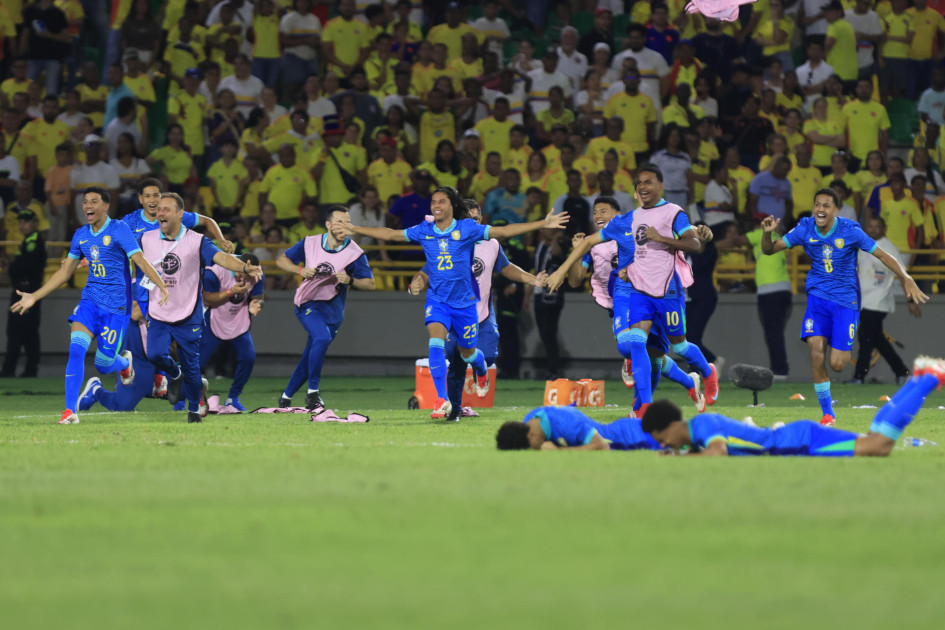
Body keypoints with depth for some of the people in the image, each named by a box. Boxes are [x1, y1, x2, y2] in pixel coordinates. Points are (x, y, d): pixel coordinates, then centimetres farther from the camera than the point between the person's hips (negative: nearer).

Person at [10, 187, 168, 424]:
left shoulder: (119, 230, -9)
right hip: (90, 300, 4)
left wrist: (161, 285, -30)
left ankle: (124, 362, 36)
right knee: (76, 349, -17)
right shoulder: (81, 235, 8)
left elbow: (141, 261, -15)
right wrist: (34, 297, 14)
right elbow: (65, 271, 16)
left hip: (116, 305, -4)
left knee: (103, 364, -2)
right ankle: (70, 411, -15)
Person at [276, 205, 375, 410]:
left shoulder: (355, 253, -10)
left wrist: (350, 280, -27)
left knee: (310, 358, 6)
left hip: (332, 310, 2)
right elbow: (282, 260, 5)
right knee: (322, 337, -29)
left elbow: (370, 283, -7)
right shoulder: (309, 243, -6)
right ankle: (313, 392, -19)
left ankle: (286, 397, 26)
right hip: (307, 304, -2)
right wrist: (300, 270, -15)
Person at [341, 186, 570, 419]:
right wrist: (354, 230, 13)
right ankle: (442, 400, -22)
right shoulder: (424, 231, 0)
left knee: (467, 352, 13)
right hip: (437, 299, 1)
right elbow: (390, 234, 10)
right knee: (436, 343, -22)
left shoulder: (467, 229, -7)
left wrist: (543, 224, -13)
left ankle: (481, 371, 51)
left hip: (464, 301, -1)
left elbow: (503, 231, -8)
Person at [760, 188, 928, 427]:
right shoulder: (805, 230, -4)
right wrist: (767, 233, -21)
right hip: (818, 297, 2)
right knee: (816, 350, -18)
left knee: (837, 364, -9)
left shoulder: (850, 231, -12)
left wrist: (906, 278, -19)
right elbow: (769, 250, 2)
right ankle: (827, 414, -5)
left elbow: (882, 255, -7)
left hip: (846, 300, -2)